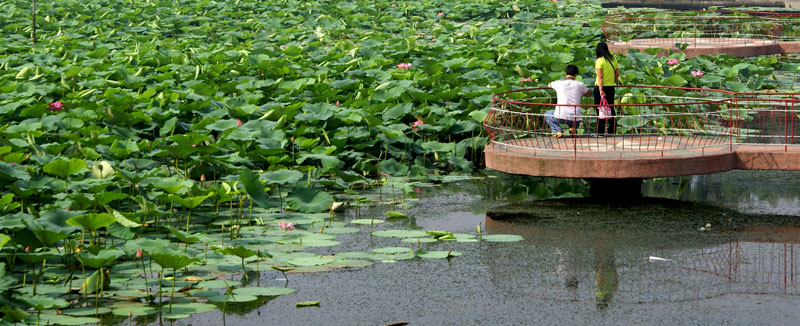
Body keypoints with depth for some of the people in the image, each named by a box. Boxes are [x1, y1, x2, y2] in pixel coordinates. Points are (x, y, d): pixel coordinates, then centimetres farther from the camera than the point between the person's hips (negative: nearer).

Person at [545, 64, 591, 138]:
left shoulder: (559, 83, 2)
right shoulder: (580, 85, 4)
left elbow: (549, 85, 28)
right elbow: (588, 93, 26)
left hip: (560, 117, -2)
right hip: (575, 119, 2)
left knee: (547, 114, 28)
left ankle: (558, 131, 4)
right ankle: (573, 128, 7)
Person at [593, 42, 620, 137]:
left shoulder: (599, 61, -11)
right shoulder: (613, 60, 7)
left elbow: (600, 76, -16)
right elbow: (617, 74, 9)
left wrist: (601, 90, -19)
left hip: (600, 87, -6)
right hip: (611, 87, 6)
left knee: (600, 110, -1)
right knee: (611, 109, 13)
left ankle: (600, 132, -1)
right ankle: (612, 131, 16)